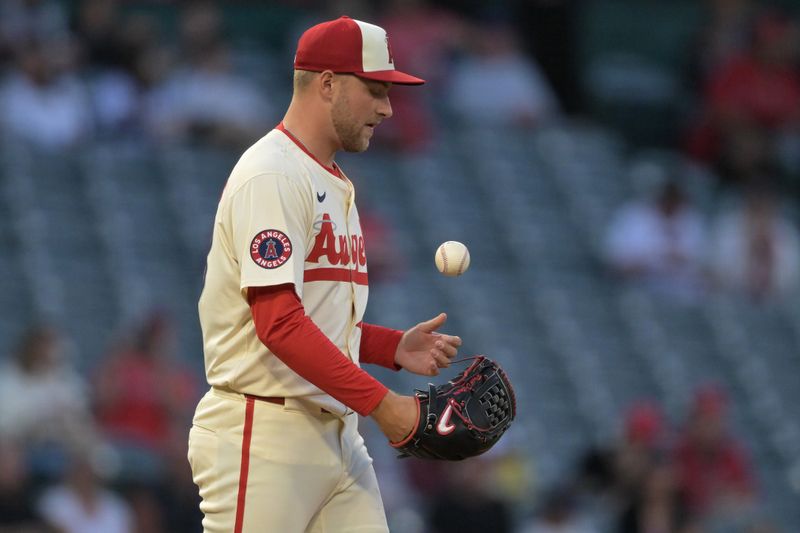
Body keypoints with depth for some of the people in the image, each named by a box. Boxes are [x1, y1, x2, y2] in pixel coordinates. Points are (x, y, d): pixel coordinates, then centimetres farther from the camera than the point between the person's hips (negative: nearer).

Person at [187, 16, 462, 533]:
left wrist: (394, 347, 7)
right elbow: (279, 323, -22)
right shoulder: (271, 175, -12)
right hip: (264, 437, -9)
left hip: (336, 431, 9)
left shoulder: (335, 184, 20)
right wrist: (382, 403, -23)